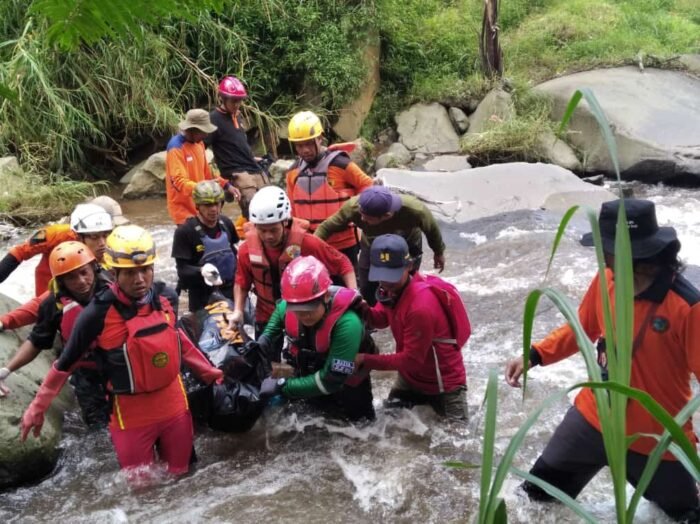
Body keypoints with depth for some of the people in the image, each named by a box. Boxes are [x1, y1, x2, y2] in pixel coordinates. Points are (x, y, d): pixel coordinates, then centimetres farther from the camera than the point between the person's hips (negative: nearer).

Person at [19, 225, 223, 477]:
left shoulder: (164, 298, -4)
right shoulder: (98, 314, -19)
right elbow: (65, 363, -7)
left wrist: (210, 373, 20)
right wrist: (37, 408, -1)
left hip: (175, 405, 4)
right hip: (132, 414, -4)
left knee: (180, 476, 17)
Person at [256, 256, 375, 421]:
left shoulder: (346, 324, -42)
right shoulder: (286, 308, -22)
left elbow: (331, 381, -40)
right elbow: (278, 316, 7)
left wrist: (281, 386, -38)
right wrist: (262, 343, -12)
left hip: (346, 391, -4)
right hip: (308, 380, 4)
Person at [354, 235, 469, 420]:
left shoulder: (421, 306, -36)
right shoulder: (394, 289, -11)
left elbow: (412, 359, -29)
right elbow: (382, 319, 3)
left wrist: (366, 361, -27)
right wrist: (364, 311, -21)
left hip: (443, 383, -7)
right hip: (411, 375, 7)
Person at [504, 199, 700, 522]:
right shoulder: (605, 281, -10)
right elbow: (582, 328, 6)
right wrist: (533, 356, -4)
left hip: (656, 438, -4)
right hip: (593, 418, 5)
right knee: (537, 495, 21)